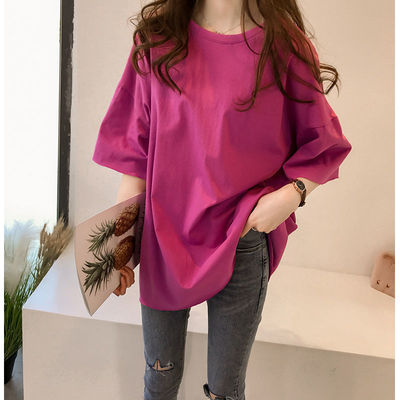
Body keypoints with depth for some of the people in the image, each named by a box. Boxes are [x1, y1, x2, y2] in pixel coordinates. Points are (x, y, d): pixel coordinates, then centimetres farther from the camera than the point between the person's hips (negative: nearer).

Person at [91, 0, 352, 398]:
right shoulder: (157, 38, -1)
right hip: (163, 239, 2)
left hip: (243, 244, -1)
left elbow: (322, 147, 4)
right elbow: (135, 151, 0)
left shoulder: (286, 47, -6)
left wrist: (291, 194, -16)